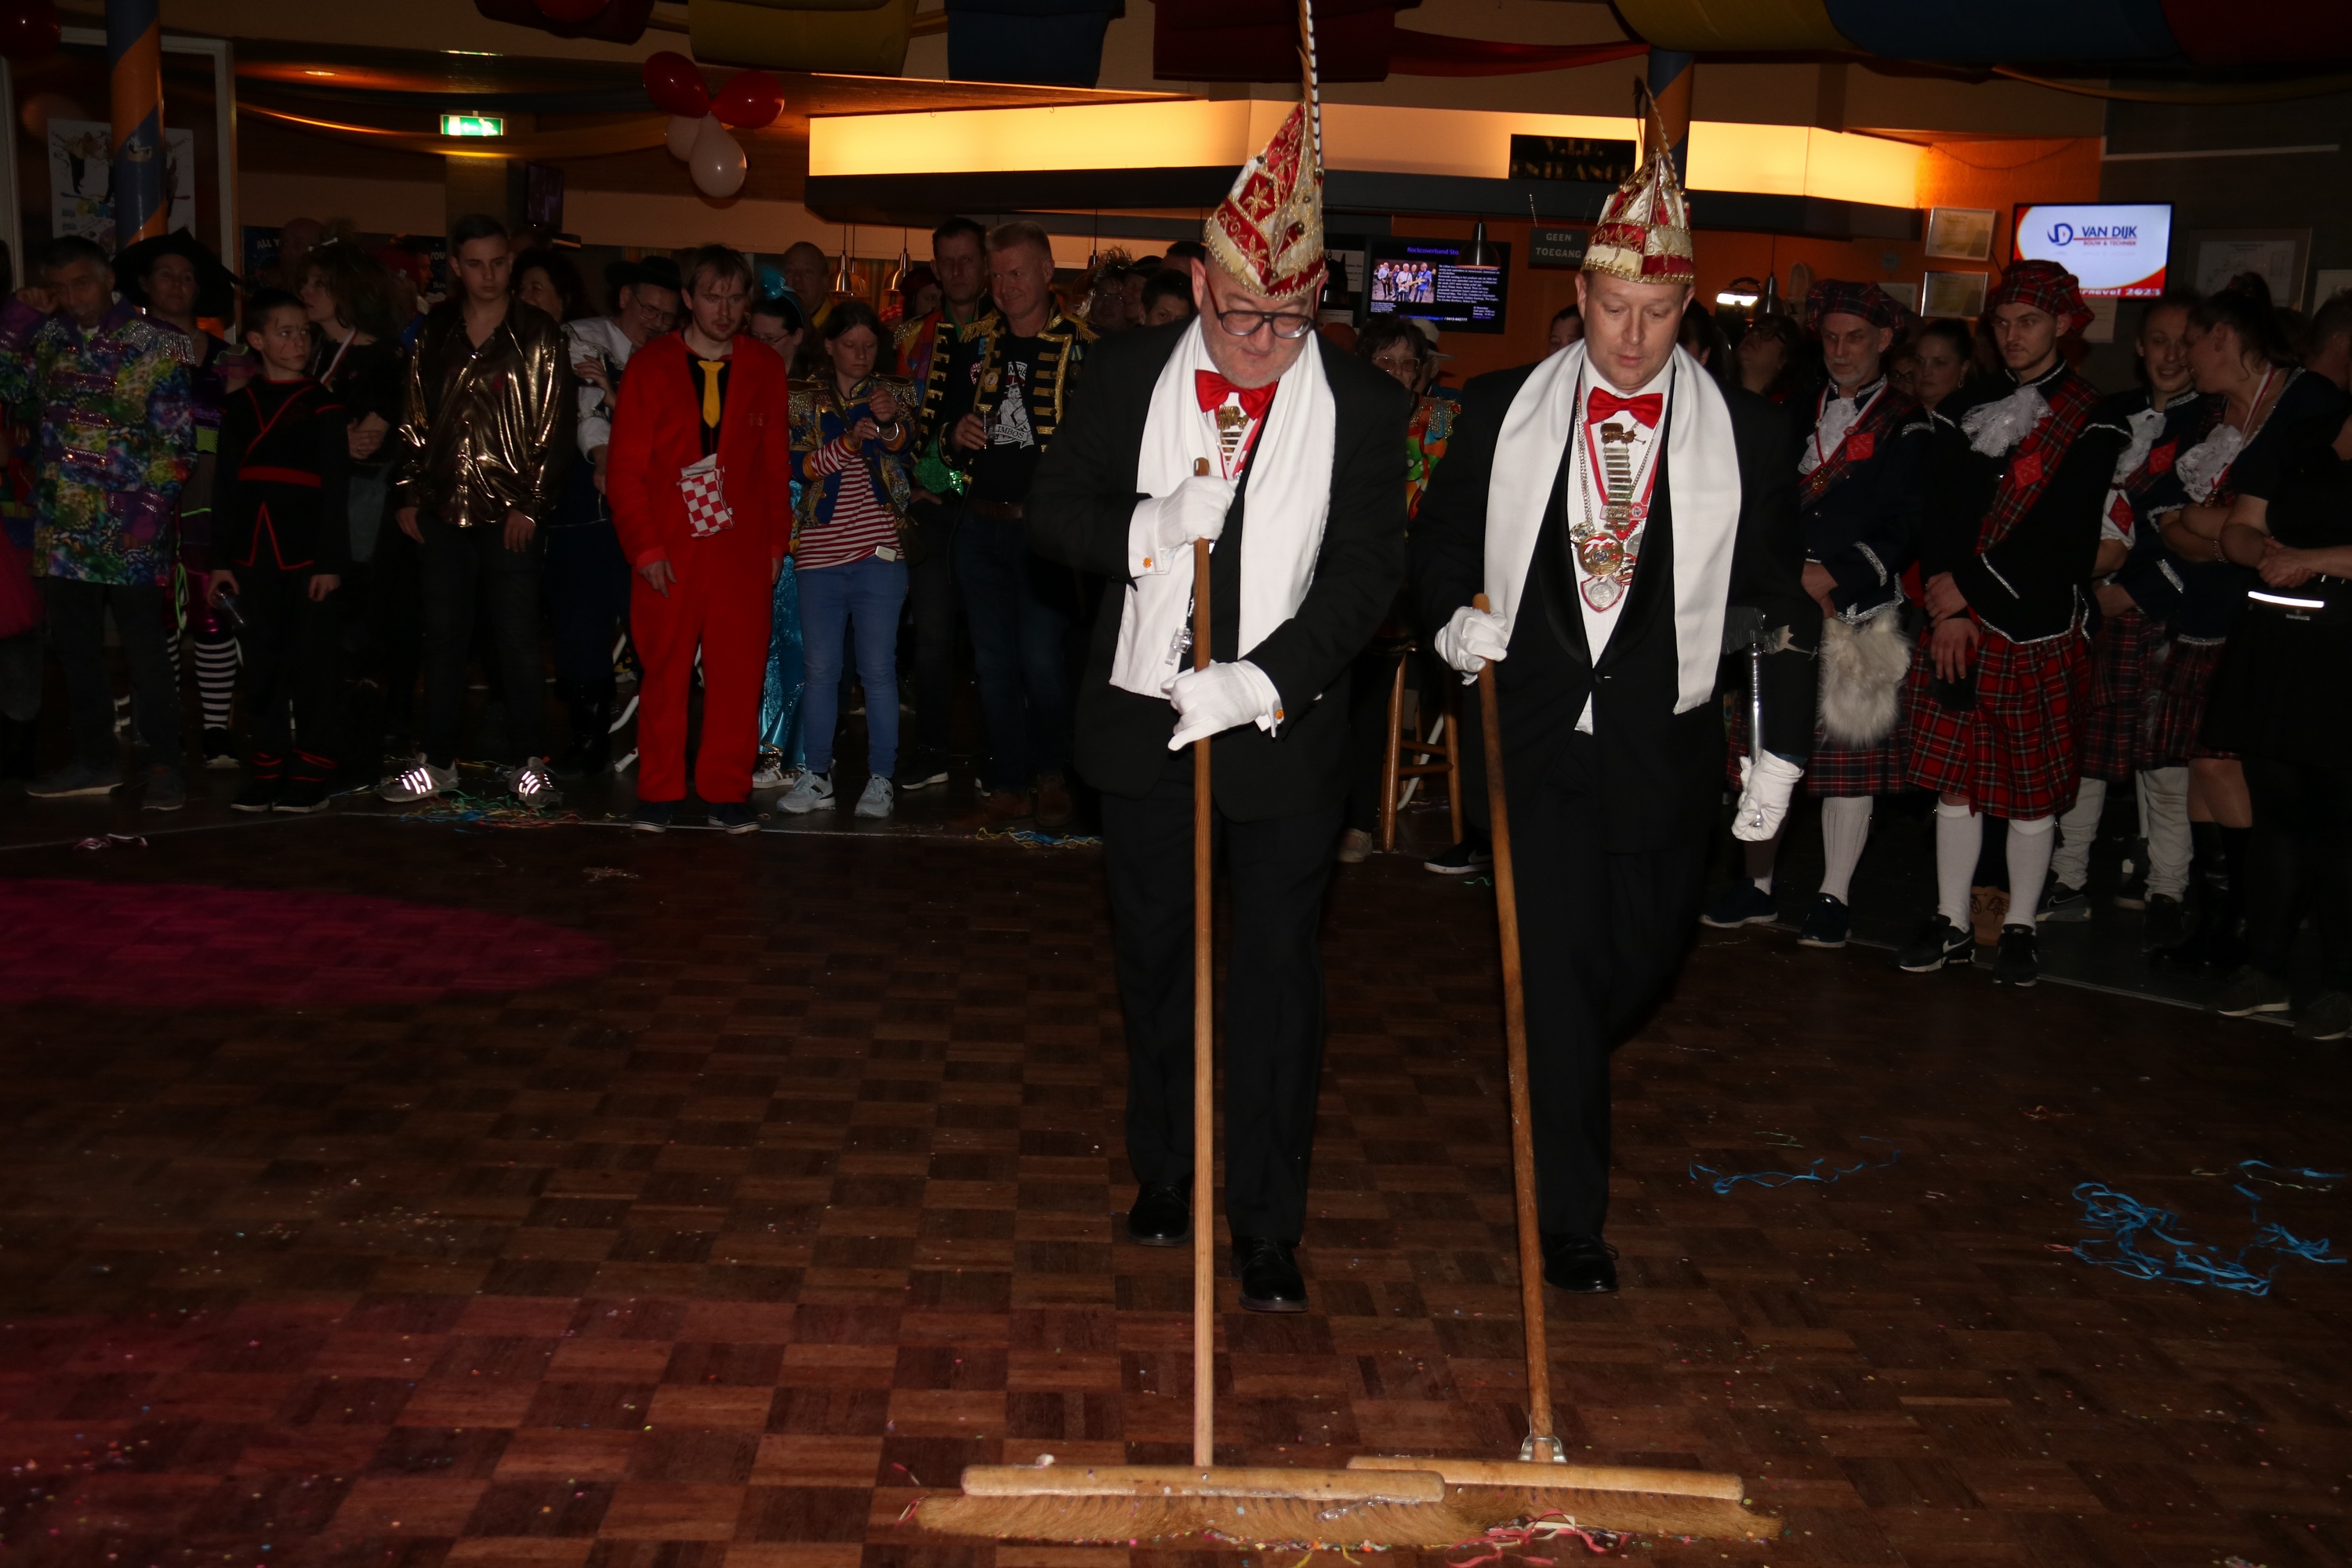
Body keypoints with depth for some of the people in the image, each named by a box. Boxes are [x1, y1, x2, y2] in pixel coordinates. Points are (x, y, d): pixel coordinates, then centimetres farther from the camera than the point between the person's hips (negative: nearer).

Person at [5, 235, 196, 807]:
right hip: (62, 528, 5)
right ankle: (94, 760, 22)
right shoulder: (49, 337, 11)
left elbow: (178, 438, -6)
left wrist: (152, 505, -14)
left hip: (132, 530, -5)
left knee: (146, 648, -2)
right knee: (75, 647, 11)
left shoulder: (157, 343, -3)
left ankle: (165, 765, 6)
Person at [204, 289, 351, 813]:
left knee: (313, 666, -1)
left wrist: (331, 560, -10)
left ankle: (311, 774, 5)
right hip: (256, 557, 4)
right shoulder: (239, 407, 10)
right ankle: (267, 771, 14)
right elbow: (229, 490, 12)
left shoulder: (323, 406, -1)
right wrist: (221, 559, 7)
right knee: (264, 666, 7)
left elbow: (336, 490, -5)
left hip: (308, 556, -4)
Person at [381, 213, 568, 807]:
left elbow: (551, 428, -3)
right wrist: (408, 495, 6)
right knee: (443, 639, 9)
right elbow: (413, 419, 12)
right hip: (442, 513, 3)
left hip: (509, 515, -3)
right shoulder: (433, 333, 10)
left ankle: (530, 762, 10)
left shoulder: (538, 337, 0)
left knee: (518, 640, 0)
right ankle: (438, 761, 18)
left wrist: (529, 506, -9)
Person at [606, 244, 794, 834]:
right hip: (668, 552, -1)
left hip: (741, 548, 1)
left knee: (738, 674, -2)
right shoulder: (650, 366, 3)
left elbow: (776, 466, 10)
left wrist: (777, 540, 4)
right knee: (665, 674, 2)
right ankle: (659, 793, 13)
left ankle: (726, 795, 8)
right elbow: (625, 469, 0)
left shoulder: (765, 369, 9)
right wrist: (644, 547, -7)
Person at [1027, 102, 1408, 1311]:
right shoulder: (1131, 375, -1)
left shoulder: (1360, 404, -7)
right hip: (1144, 720, 3)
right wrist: (1145, 531, -19)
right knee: (1153, 957, 16)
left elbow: (1367, 568, -12)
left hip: (1281, 726, -2)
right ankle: (1164, 1170, 36)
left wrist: (1265, 679, -25)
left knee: (1279, 973, 2)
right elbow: (1053, 510, 2)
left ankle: (1268, 1224, 14)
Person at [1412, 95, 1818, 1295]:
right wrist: (1454, 616, -9)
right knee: (1555, 966, 0)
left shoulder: (1746, 434, 0)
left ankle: (1560, 1090, 47)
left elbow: (1778, 599, 4)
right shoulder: (1503, 412, 1)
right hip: (1534, 732, -1)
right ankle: (1572, 1217, 13)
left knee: (1643, 959, 12)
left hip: (1664, 744, 1)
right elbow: (1440, 536, 12)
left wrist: (1783, 749, 2)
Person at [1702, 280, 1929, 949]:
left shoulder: (1907, 429, 1)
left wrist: (1834, 578, -18)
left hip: (1857, 613, -4)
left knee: (1849, 754, 1)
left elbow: (1904, 530, -7)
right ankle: (1757, 886, 18)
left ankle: (1835, 896, 9)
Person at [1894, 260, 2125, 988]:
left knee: (2033, 790, 3)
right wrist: (1947, 608, -8)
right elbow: (1936, 516, 5)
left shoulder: (2094, 422, -3)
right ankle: (1952, 924, 17)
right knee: (1955, 779, 7)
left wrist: (1964, 587, -13)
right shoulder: (1963, 410, 12)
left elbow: (2065, 535, -11)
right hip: (1957, 624, 4)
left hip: (2040, 629, -4)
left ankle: (2019, 928, 15)